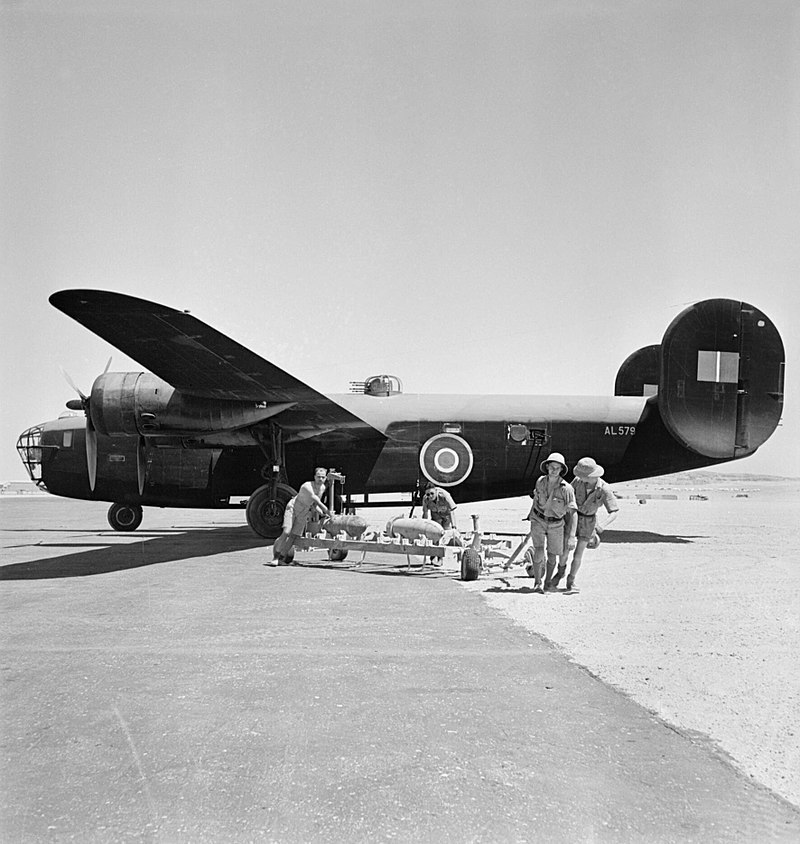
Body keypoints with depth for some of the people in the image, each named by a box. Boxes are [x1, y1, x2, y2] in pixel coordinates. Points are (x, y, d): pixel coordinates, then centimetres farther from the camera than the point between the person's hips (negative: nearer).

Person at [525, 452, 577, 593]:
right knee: (539, 552, -15)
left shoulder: (567, 489, -20)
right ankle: (537, 582, 4)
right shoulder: (540, 481, -9)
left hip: (556, 525, -1)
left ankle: (548, 582, 35)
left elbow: (572, 514, -16)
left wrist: (571, 537, -19)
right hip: (538, 521, 1)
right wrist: (531, 515, 24)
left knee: (552, 556, 10)